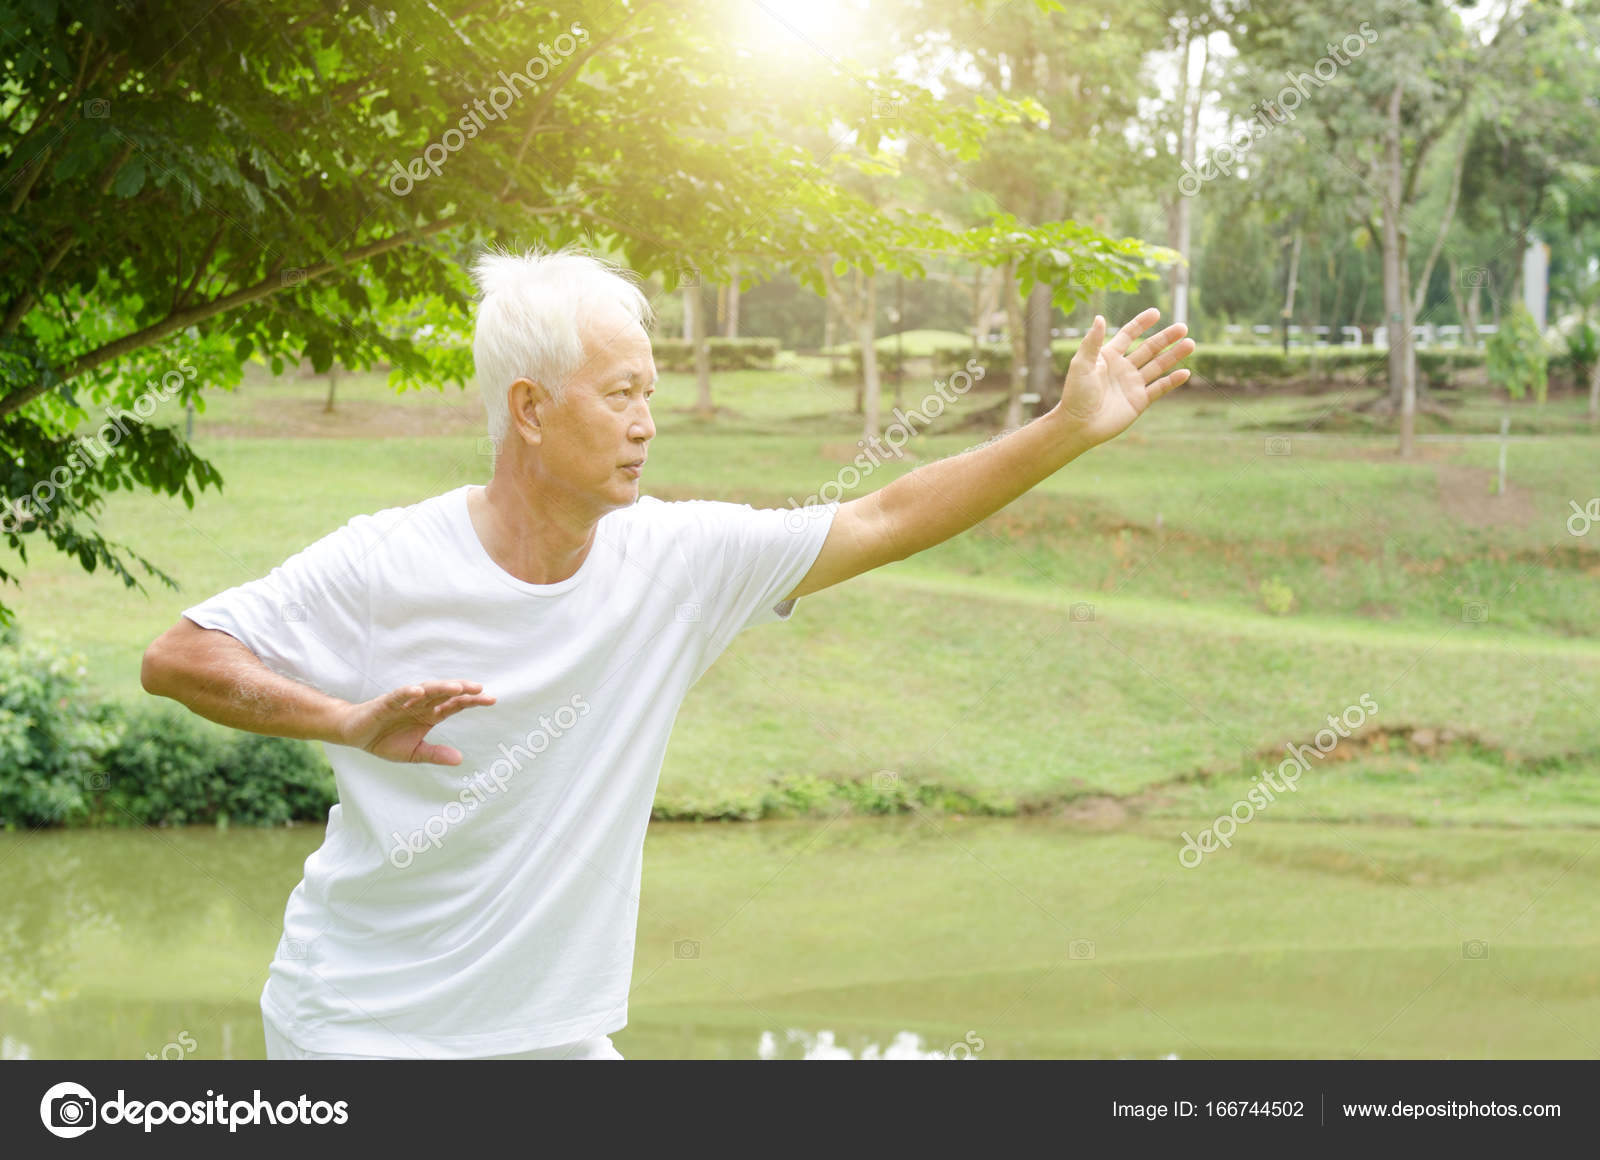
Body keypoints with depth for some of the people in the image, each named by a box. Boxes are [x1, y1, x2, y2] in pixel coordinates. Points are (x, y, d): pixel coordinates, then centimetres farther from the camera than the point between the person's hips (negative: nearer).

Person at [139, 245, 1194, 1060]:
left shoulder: (675, 558, -3)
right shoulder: (384, 567, -15)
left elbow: (883, 522, 0)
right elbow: (175, 659, -13)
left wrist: (1070, 430, -5)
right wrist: (353, 720, -28)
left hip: (549, 1032, 5)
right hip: (356, 1027, -4)